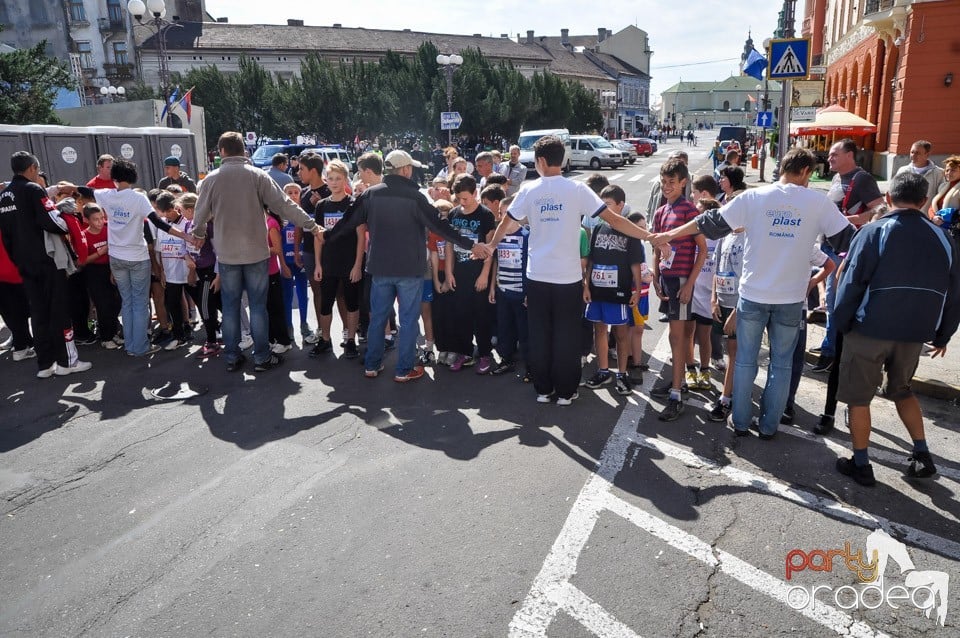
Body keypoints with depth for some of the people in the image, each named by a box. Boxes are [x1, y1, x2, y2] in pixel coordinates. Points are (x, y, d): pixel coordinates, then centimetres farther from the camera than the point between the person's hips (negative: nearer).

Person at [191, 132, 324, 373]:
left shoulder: (211, 179, -1)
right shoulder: (257, 175, -7)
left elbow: (201, 214, 9)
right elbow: (283, 204, -10)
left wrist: (199, 234, 30)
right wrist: (311, 224, -3)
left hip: (227, 254, 2)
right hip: (256, 253, -1)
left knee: (230, 307, 11)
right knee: (258, 306, 5)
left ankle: (232, 357, 19)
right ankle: (262, 357, 11)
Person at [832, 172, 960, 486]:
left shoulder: (874, 232, -7)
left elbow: (851, 284, -11)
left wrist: (841, 325, -1)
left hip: (870, 330, -5)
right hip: (914, 333, 5)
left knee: (858, 397, 7)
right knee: (902, 390, 26)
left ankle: (861, 465, 13)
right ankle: (922, 456, 25)